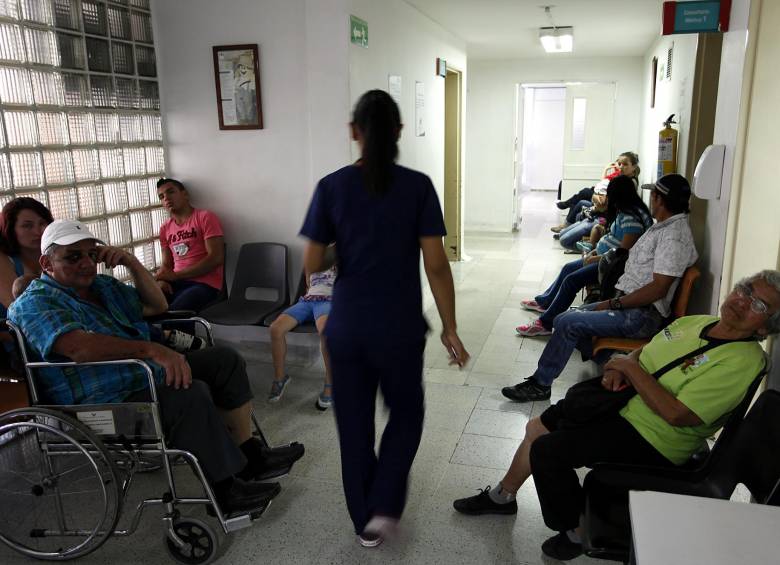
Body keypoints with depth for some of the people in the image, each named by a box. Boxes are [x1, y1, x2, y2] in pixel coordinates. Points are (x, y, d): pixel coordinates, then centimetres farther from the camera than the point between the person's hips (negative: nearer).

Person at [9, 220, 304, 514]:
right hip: (106, 405, -9)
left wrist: (132, 263, 4)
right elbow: (79, 347, -29)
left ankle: (250, 456, 3)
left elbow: (157, 305, 19)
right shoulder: (34, 304, -10)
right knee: (190, 394, -32)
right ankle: (224, 486, -17)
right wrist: (152, 350, -38)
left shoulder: (103, 286, 17)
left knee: (225, 360, 3)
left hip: (151, 376, 10)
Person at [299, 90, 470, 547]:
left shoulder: (332, 187, -4)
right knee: (406, 414, 23)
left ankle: (365, 522, 29)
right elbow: (436, 265, -10)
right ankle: (384, 508, 17)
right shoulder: (417, 186, -7)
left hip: (347, 326, 1)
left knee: (354, 424, 16)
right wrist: (450, 328, -1)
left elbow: (312, 265, -3)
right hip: (400, 327, -1)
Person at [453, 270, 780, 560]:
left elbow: (676, 414, -29)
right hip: (621, 401, 9)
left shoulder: (743, 361, -21)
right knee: (537, 427, 11)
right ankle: (502, 497, 32)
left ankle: (577, 531, 8)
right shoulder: (698, 322, 4)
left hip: (652, 440, -9)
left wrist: (630, 367, -20)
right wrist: (617, 368, -7)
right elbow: (643, 352, 16)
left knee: (545, 451, -15)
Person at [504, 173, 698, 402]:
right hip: (628, 304, 10)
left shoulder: (674, 236, -17)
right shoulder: (663, 227, 15)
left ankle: (540, 384, -9)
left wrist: (614, 304, -16)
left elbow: (658, 289, -22)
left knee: (568, 323, -20)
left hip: (642, 315, -10)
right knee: (563, 319, 5)